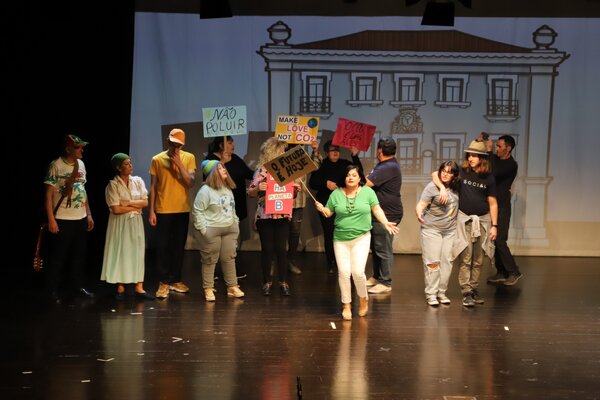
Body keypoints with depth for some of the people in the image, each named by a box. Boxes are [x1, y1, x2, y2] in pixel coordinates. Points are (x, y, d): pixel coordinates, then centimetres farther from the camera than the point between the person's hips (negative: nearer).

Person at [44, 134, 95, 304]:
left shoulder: (80, 164, 7)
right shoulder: (56, 166, -12)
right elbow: (48, 194, -10)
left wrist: (89, 215, 13)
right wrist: (51, 220, -14)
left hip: (80, 218, 6)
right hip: (62, 219, -6)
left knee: (79, 254, 14)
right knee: (58, 256, 3)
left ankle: (79, 286, 27)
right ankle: (54, 291, 13)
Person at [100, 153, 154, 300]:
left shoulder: (138, 181, 4)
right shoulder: (113, 185, -9)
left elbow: (145, 202, -1)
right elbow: (116, 209, -15)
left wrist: (128, 203, -12)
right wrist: (135, 207, -9)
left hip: (135, 222, 4)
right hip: (120, 223, -4)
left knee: (137, 252, 1)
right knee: (120, 253, 1)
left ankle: (139, 287, 2)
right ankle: (120, 288, 7)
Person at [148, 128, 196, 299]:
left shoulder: (189, 158, 0)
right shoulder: (157, 159, -2)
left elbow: (190, 182, -9)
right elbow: (153, 186, 1)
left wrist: (179, 163, -17)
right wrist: (151, 210, -3)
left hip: (182, 210, 1)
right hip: (163, 210, -1)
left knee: (179, 246, 8)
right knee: (163, 246, -1)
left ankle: (175, 280, 18)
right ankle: (163, 282, 4)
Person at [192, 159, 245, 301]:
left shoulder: (228, 189, 13)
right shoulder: (206, 190, -11)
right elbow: (197, 211, -12)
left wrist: (236, 223, 15)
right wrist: (203, 229, -15)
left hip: (230, 229, 7)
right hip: (212, 230, -6)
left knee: (229, 258, 9)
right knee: (210, 260, 0)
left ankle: (232, 287, 16)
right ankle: (208, 289, 7)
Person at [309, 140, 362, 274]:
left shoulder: (345, 164, 9)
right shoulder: (321, 165, 4)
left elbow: (359, 173, -5)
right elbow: (312, 183, 1)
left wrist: (355, 156, -13)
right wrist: (325, 183, -15)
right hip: (326, 204, -1)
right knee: (329, 233, -2)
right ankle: (331, 264, 7)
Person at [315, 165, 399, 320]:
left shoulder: (367, 192, 0)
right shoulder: (336, 194, 3)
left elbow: (377, 209, 2)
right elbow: (328, 212, 7)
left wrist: (386, 223, -11)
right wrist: (321, 209, -14)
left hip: (361, 238, -2)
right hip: (340, 239, 2)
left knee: (358, 272, -10)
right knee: (343, 272, -2)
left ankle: (363, 298, 18)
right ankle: (346, 304, 14)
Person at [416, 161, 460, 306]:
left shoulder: (456, 188, 4)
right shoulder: (432, 187, -11)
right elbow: (421, 204, -18)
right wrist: (419, 214, -37)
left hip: (450, 230, 5)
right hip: (432, 229, -5)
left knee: (447, 261, 4)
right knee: (432, 261, -5)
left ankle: (442, 292, 13)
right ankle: (430, 294, 1)